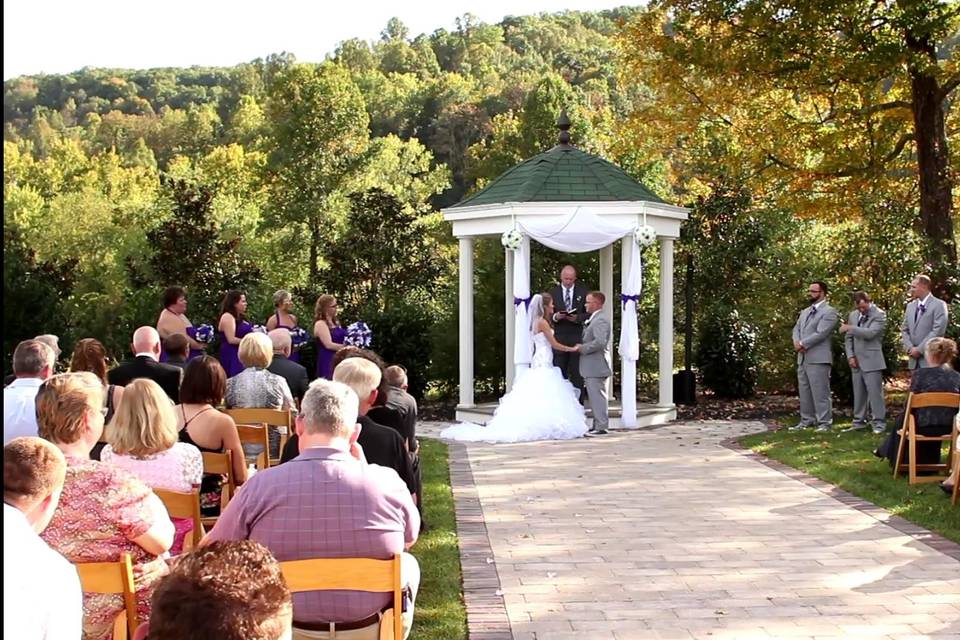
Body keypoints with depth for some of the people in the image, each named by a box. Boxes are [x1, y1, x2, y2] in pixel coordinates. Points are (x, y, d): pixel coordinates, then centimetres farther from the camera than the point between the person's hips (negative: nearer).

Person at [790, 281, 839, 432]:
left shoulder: (829, 311, -6)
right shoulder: (805, 312, 21)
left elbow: (820, 333, -17)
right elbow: (796, 329, 14)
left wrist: (802, 344, -12)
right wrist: (797, 343, -7)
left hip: (818, 358, -8)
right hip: (802, 358, 8)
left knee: (820, 392, -6)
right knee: (805, 392, 12)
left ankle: (825, 422, -2)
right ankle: (807, 420, 19)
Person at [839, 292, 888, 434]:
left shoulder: (879, 314, -6)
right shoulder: (853, 315, 13)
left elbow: (870, 333, -20)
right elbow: (848, 337, 15)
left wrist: (850, 328, -20)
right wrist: (850, 356, 3)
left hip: (872, 361, -6)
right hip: (856, 361, 6)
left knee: (875, 392, -6)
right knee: (858, 393, 9)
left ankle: (879, 423, -1)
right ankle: (859, 421, 16)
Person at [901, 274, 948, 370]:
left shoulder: (939, 305, -6)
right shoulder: (910, 306, 16)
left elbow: (938, 331, -15)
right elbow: (904, 330, 14)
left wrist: (920, 349, -15)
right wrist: (910, 348, -4)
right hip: (914, 359, 6)